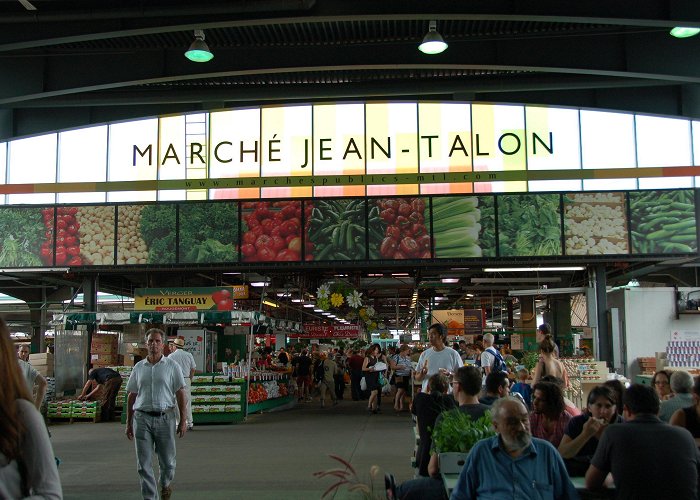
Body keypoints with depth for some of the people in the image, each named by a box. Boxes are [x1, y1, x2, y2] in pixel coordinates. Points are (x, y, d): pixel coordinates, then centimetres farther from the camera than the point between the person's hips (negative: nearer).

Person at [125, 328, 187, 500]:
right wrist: (129, 423, 12)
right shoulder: (139, 367, 9)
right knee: (144, 464, 1)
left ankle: (165, 483, 38)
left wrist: (183, 420, -5)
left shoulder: (172, 366, 2)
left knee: (167, 461, 8)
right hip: (142, 418, 2)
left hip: (165, 418, -1)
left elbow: (180, 394, 0)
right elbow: (131, 396, 13)